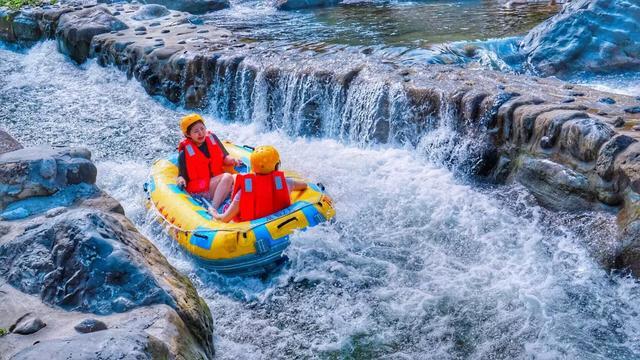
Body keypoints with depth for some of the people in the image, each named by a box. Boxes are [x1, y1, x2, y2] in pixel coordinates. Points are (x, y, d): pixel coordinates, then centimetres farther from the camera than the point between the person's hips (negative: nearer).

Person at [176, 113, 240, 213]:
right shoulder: (185, 152, -7)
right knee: (227, 177, -28)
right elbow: (182, 174, -2)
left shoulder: (212, 138, 5)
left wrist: (231, 161, -8)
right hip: (200, 190, -5)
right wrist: (181, 179, -24)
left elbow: (224, 158, 13)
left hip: (218, 181, 6)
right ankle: (213, 209, -39)